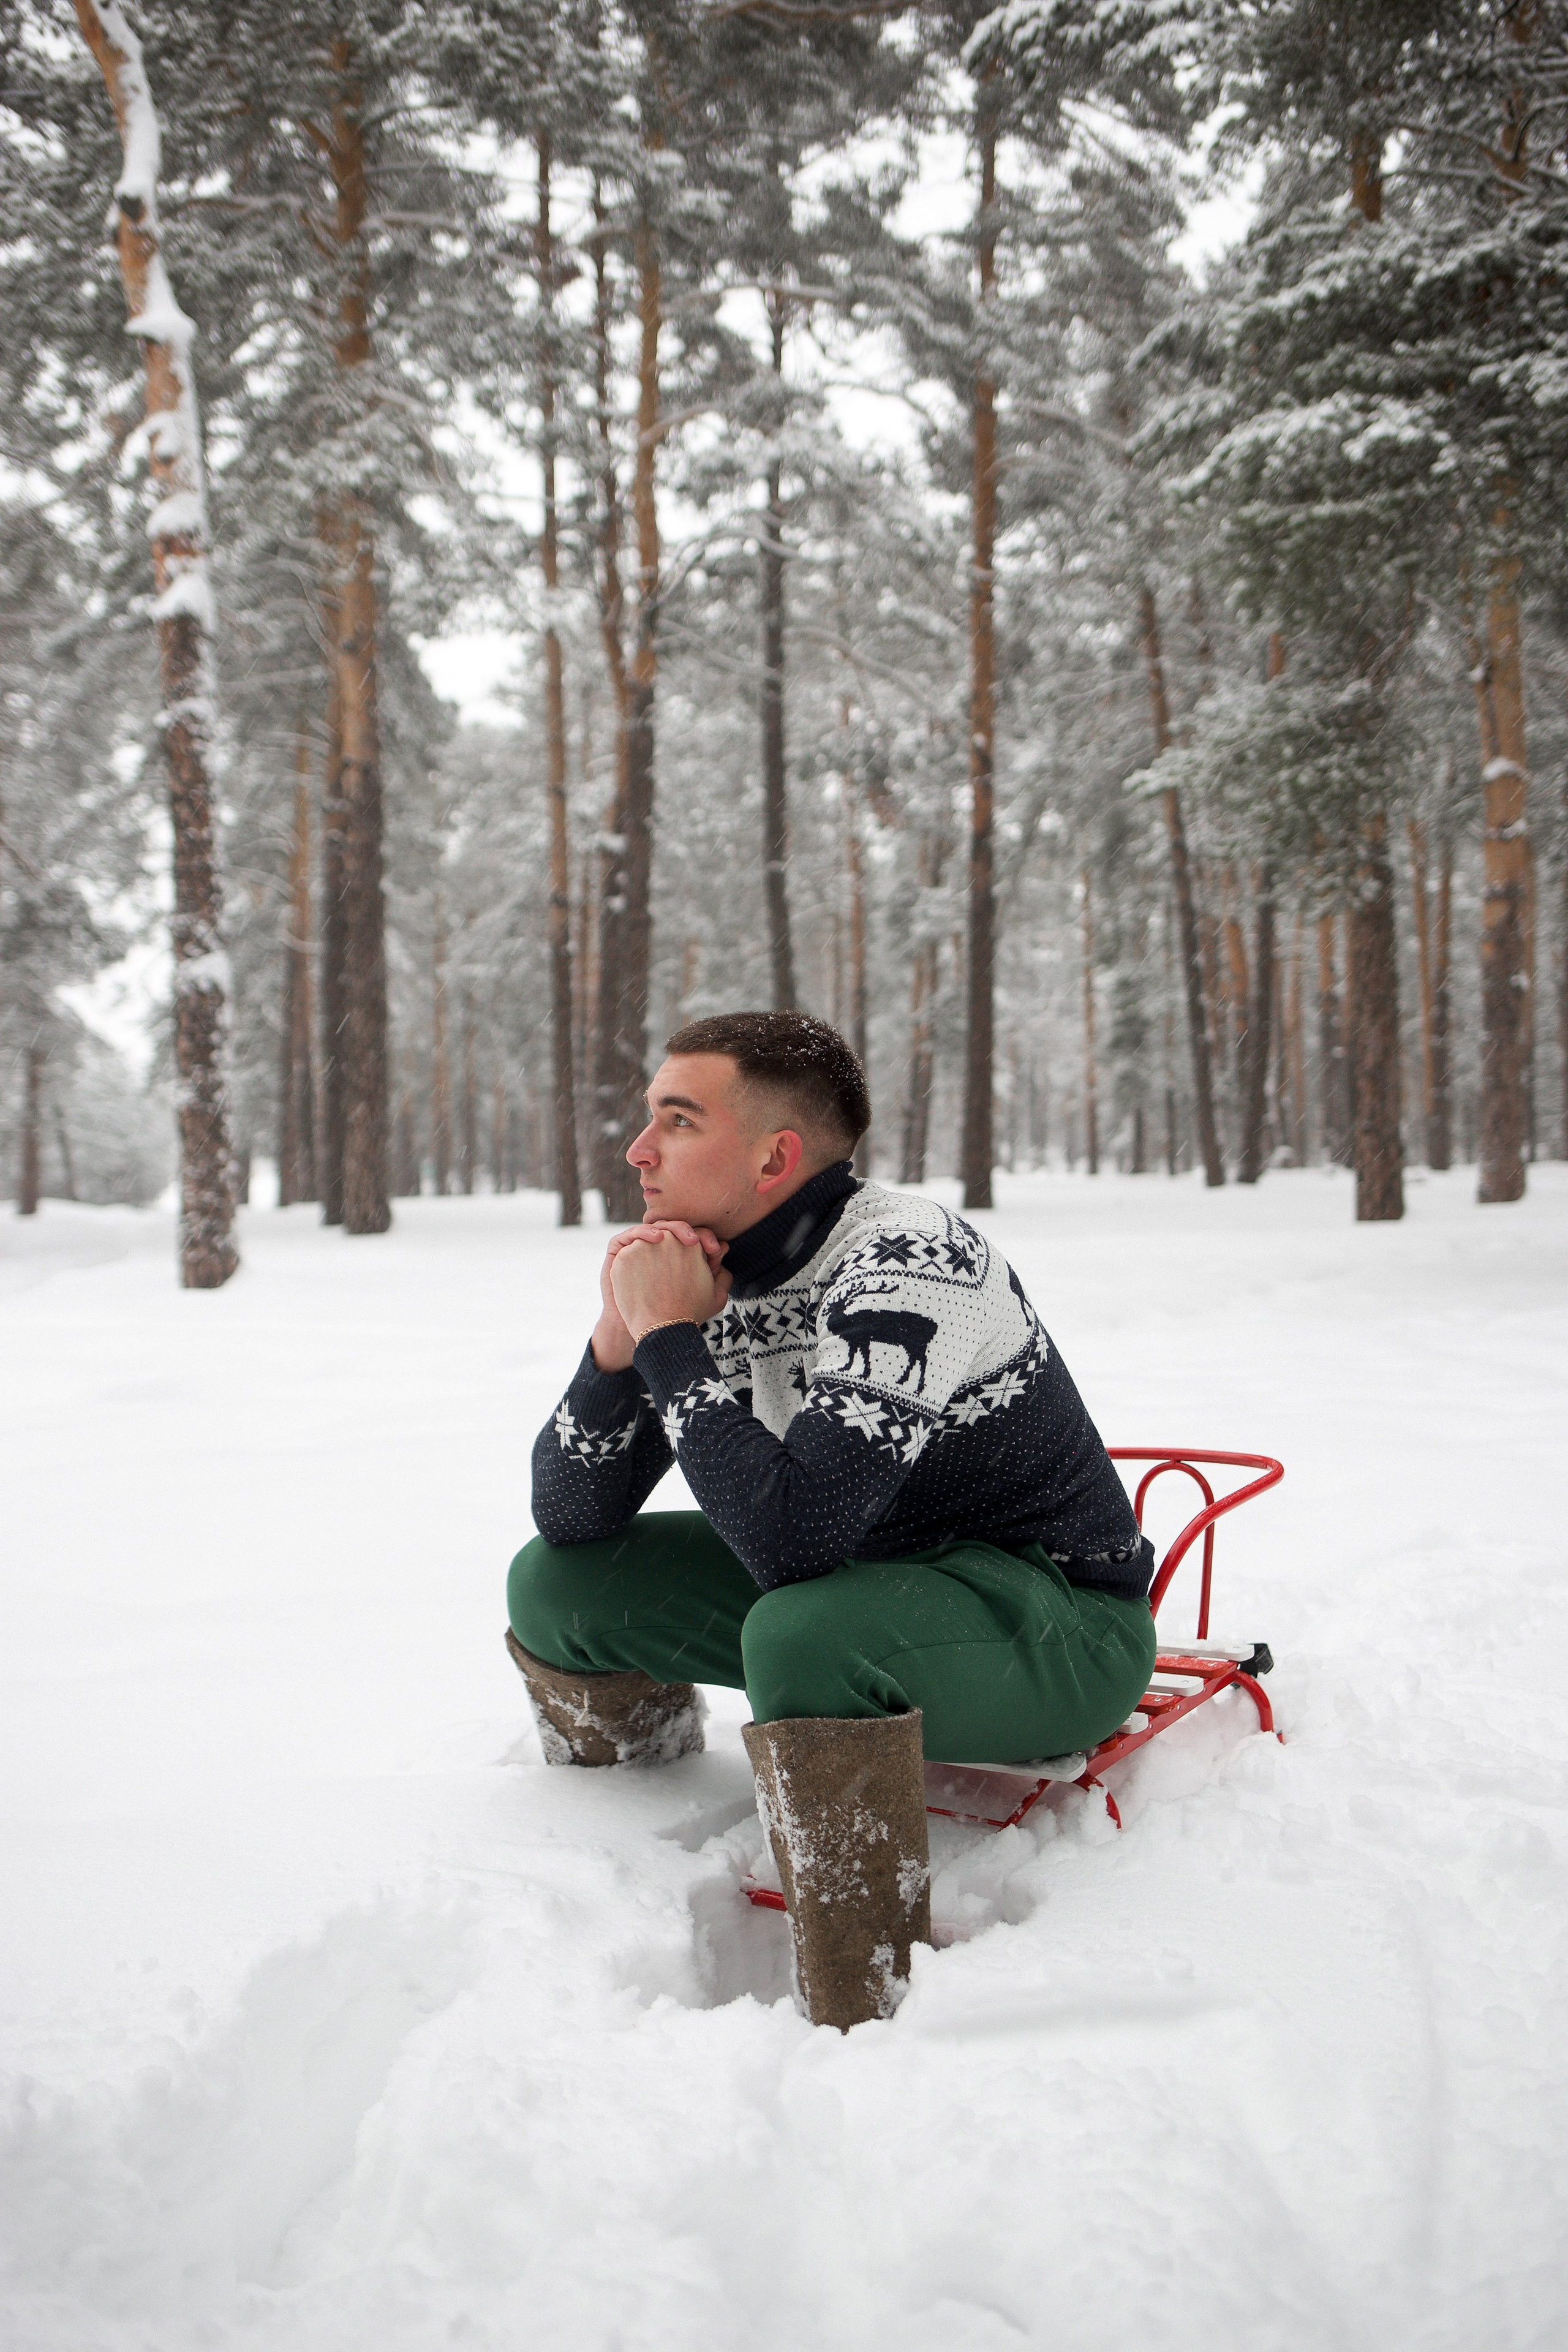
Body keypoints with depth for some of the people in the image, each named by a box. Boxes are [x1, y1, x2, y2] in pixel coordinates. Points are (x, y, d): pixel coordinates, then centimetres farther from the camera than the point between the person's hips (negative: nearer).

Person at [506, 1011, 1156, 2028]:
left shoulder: (904, 1268, -27)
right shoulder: (709, 1273, -4)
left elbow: (789, 1540, -37)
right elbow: (572, 1519, -2)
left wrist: (672, 1336, -28)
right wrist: (620, 1339, -18)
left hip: (1060, 1621, -8)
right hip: (862, 1582, 8)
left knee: (804, 1634, -38)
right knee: (556, 1584, 1)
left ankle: (876, 2029, -22)